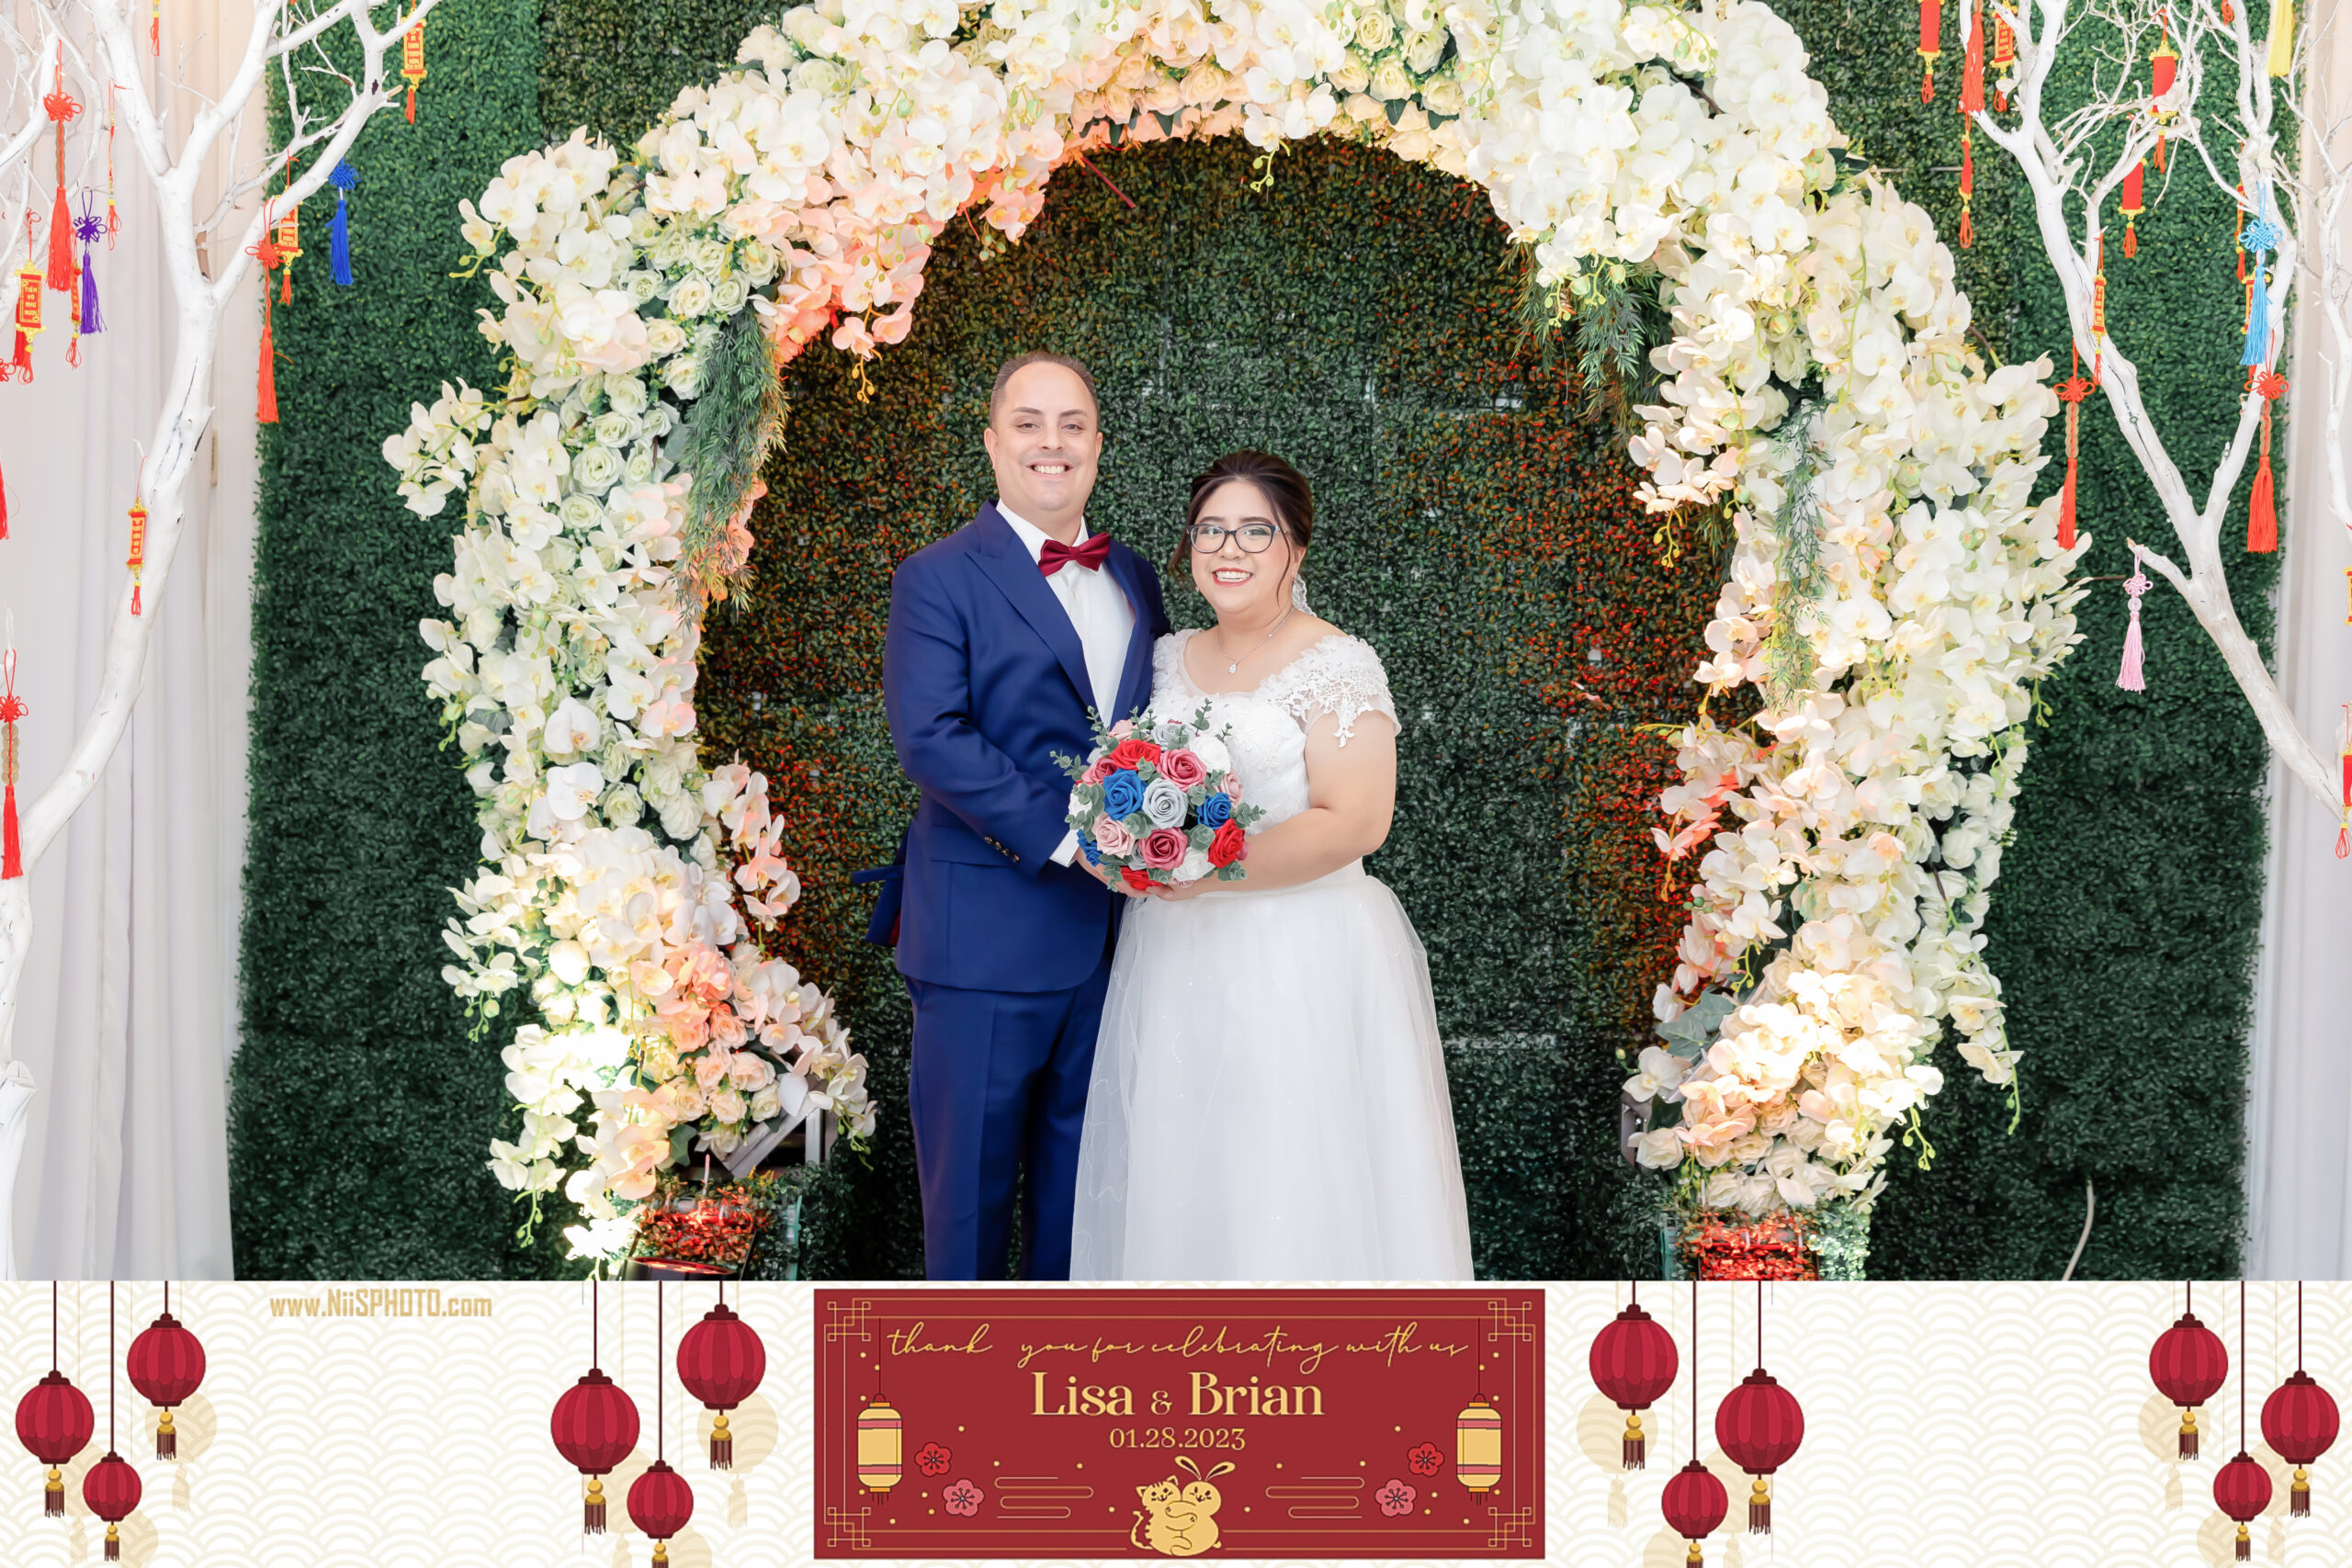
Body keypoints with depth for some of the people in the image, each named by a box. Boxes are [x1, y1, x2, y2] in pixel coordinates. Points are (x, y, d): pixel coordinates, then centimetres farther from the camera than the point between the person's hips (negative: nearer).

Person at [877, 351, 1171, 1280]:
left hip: (1110, 921, 6)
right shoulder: (939, 579, -6)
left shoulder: (1133, 577, 14)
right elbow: (930, 738, -17)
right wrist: (1065, 837, -21)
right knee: (973, 1160, 3)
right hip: (988, 931, -6)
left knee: (1080, 1155, 15)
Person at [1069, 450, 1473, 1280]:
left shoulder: (1337, 664, -7)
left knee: (1287, 1177, -3)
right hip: (1176, 961, 6)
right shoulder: (1169, 659, 12)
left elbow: (1354, 823, -16)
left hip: (1301, 962, -6)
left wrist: (1207, 871, -20)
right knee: (1177, 1174, 9)